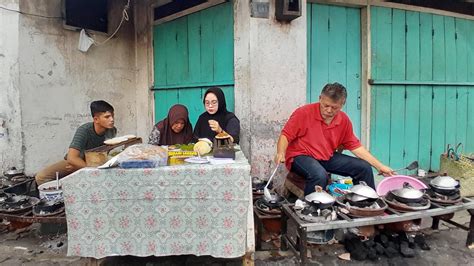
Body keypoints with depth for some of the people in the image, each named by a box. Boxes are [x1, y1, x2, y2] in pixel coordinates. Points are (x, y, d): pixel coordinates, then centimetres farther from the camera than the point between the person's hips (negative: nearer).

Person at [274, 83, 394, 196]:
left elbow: (355, 146, 7)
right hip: (301, 156, -6)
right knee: (320, 175, -36)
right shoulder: (303, 113, -14)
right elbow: (286, 135, -11)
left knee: (364, 168, 0)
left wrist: (379, 166, 4)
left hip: (328, 157, 6)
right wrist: (281, 153, -30)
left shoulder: (344, 120, 1)